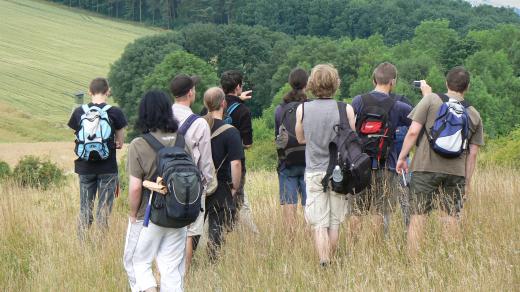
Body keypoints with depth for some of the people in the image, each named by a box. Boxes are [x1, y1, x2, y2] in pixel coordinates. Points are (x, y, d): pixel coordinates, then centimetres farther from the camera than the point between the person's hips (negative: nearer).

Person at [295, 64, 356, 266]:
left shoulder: (302, 109, -2)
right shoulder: (346, 110, -7)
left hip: (314, 172, 0)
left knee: (319, 224, -2)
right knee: (335, 223, 10)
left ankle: (323, 263, -15)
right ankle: (331, 262, 16)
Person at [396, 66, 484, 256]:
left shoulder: (431, 100, 1)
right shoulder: (474, 115, 10)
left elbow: (413, 131, -6)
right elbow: (473, 153, 9)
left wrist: (402, 157, 3)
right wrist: (468, 182, 15)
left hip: (425, 168, -2)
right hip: (456, 172, 3)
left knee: (417, 216, -1)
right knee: (450, 217, 7)